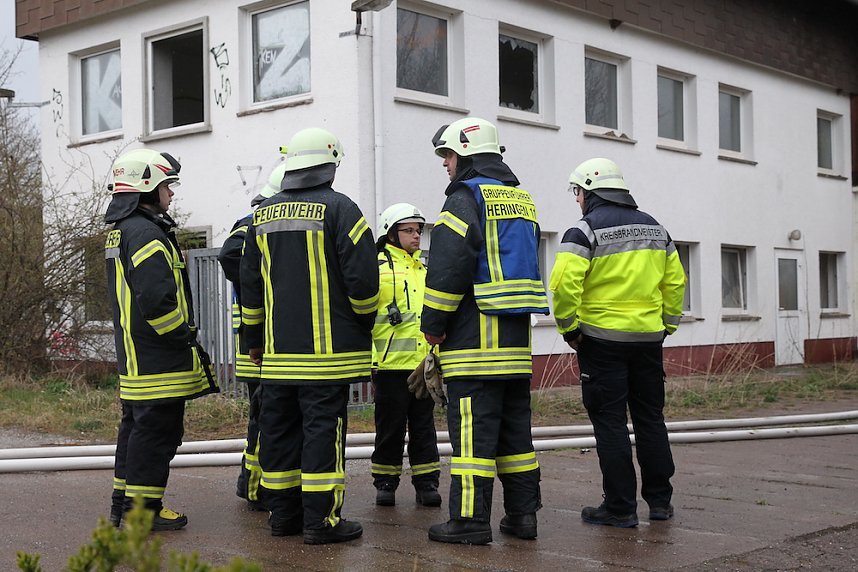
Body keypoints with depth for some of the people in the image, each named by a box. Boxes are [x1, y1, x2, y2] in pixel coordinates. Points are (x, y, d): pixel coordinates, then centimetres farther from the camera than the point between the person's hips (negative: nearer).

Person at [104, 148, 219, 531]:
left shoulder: (119, 231, 18)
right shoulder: (145, 233, -17)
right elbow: (157, 298, -26)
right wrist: (184, 337, -14)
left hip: (133, 355, 11)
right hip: (159, 360, -11)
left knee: (136, 426, 17)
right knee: (157, 431, -4)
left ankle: (123, 504, 25)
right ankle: (142, 509, 2)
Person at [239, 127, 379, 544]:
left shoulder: (263, 215, 12)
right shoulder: (338, 209, -7)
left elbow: (250, 283, 15)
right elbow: (362, 276, -11)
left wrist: (254, 339, 24)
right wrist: (365, 323, 6)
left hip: (278, 349, 6)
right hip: (327, 349, -6)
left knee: (278, 428, 11)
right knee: (323, 428, -3)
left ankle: (283, 513, 18)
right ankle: (321, 519, -1)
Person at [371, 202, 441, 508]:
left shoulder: (425, 269, 20)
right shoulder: (376, 265, -2)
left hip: (424, 364, 6)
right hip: (391, 362, -6)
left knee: (424, 425, 9)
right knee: (390, 426, 3)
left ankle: (427, 483, 15)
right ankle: (385, 483, 14)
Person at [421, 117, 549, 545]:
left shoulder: (466, 197, -7)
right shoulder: (522, 200, 20)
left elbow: (448, 266, -16)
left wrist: (433, 324, -8)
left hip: (474, 332, -8)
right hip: (517, 333, 8)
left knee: (472, 427, -7)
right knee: (514, 423, 12)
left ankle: (470, 519, -5)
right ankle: (522, 513, 16)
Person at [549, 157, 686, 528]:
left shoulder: (586, 230, -10)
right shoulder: (654, 228, 12)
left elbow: (564, 283, -20)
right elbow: (675, 281, 14)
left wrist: (569, 329, -9)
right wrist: (668, 324, 19)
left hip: (602, 338, -6)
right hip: (649, 337, 6)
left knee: (610, 423, 1)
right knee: (650, 418, 14)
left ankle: (620, 507, 3)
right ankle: (660, 500, 21)